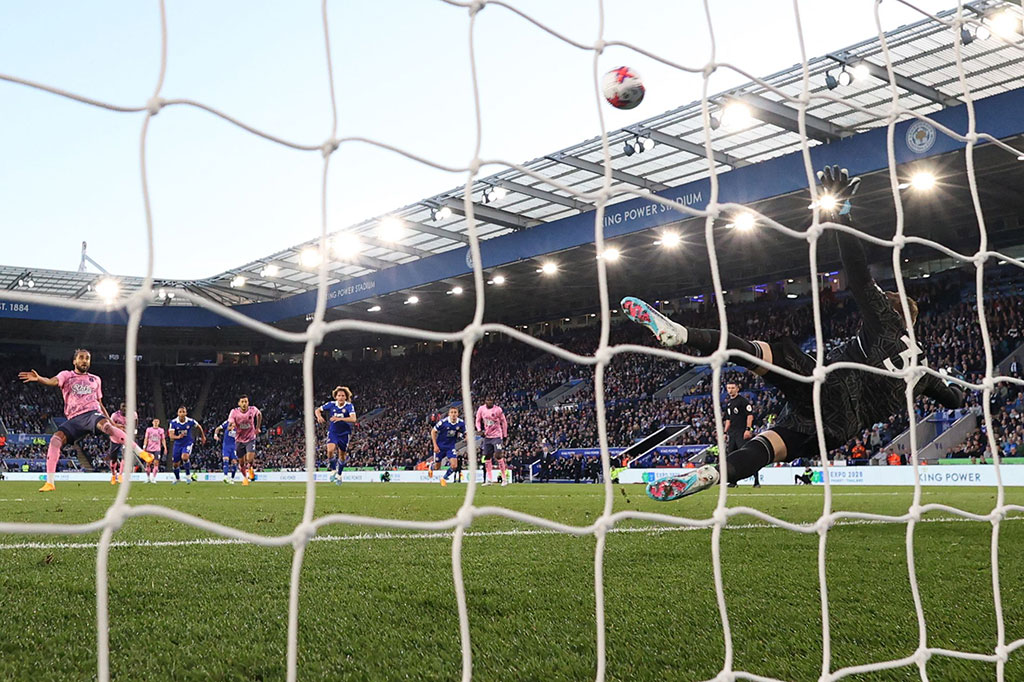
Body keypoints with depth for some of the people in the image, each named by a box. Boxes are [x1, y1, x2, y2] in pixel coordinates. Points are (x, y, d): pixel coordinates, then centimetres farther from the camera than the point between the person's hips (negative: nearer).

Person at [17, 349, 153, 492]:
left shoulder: (95, 380, 24)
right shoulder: (67, 375, 15)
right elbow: (52, 381, -8)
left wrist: (112, 423, 23)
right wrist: (38, 378, -31)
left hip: (93, 413, -1)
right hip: (74, 419, 1)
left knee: (107, 426, -35)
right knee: (55, 439, -24)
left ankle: (141, 453, -40)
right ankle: (49, 483, -17)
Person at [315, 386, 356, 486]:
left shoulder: (349, 406, -14)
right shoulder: (331, 404, -7)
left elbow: (353, 419, -29)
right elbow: (318, 410, 7)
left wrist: (340, 418, -40)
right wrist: (319, 417, -16)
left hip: (344, 433, 0)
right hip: (333, 432, 0)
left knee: (342, 455, 11)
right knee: (330, 450, -24)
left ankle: (339, 474, 34)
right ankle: (333, 470, 0)